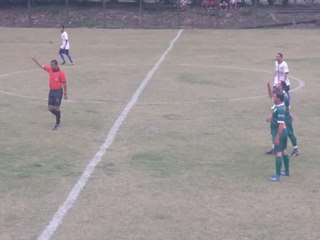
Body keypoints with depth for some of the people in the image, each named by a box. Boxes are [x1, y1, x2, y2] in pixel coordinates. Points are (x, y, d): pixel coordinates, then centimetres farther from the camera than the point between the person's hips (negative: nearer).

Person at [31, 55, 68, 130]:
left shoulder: (61, 73, -12)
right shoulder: (50, 69, 5)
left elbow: (64, 83, -9)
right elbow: (41, 66, 13)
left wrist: (65, 94, -9)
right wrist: (34, 59, 9)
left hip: (58, 91, -6)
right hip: (51, 91, 6)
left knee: (56, 108, -4)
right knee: (50, 108, 5)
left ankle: (57, 124, 7)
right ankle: (59, 116, 34)